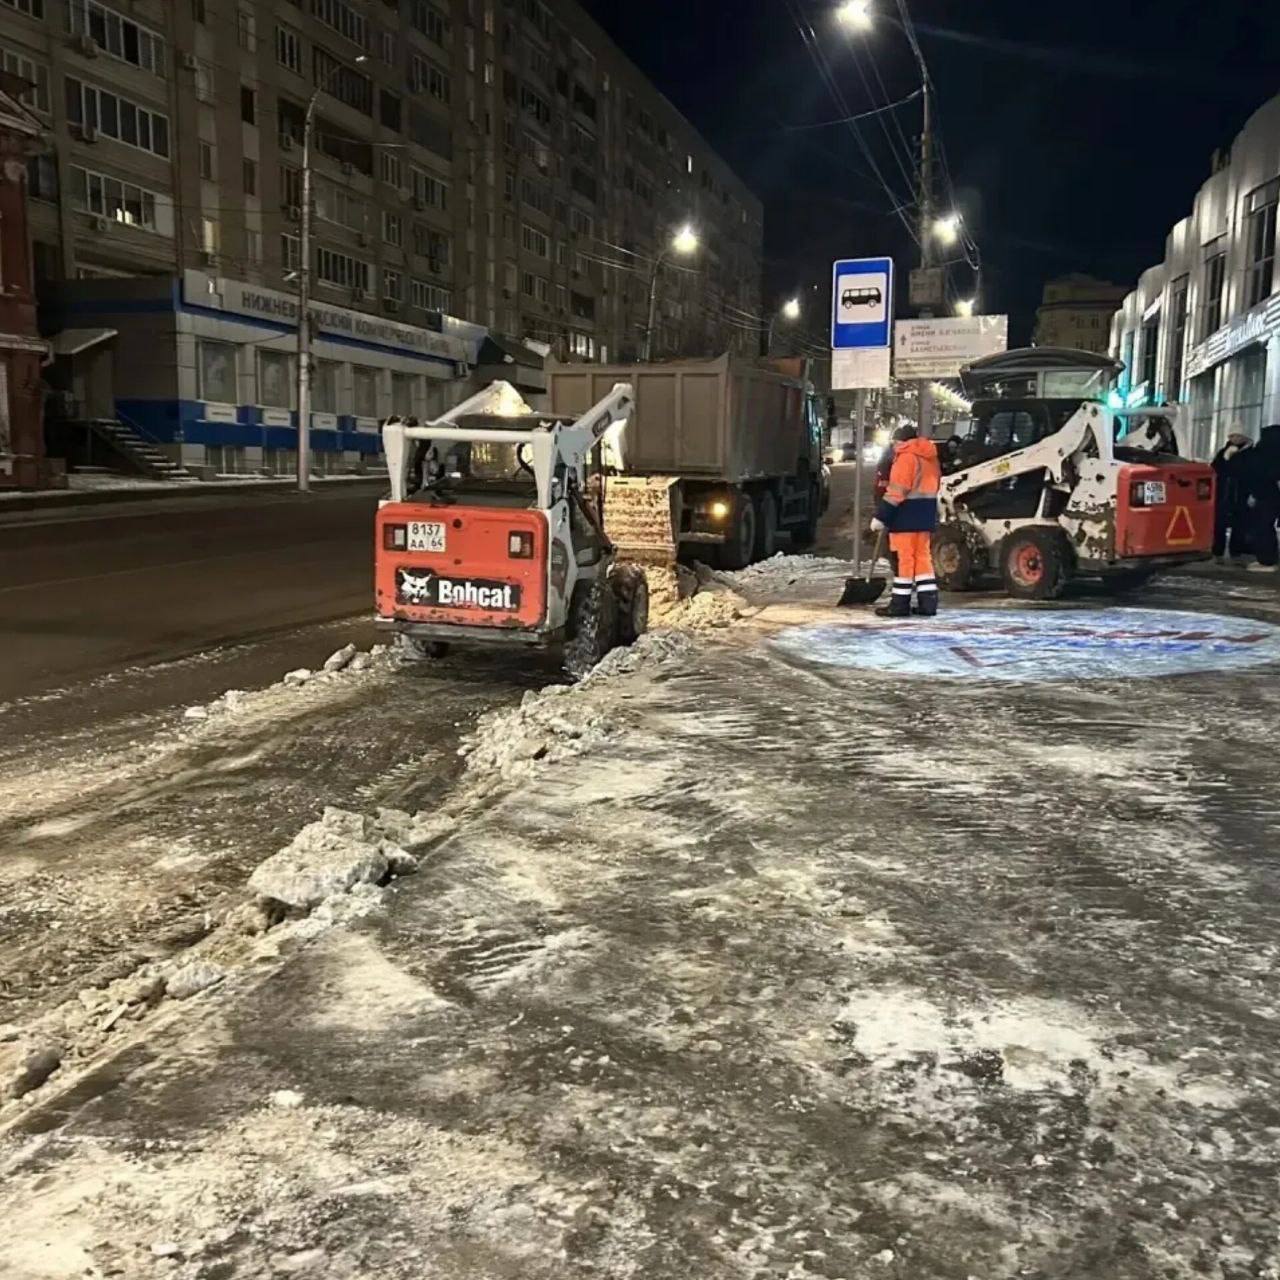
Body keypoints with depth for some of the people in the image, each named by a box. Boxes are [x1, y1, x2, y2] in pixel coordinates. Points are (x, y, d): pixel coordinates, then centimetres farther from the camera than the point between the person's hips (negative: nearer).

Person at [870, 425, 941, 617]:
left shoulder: (906, 457, -13)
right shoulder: (930, 457, 14)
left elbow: (895, 492, -18)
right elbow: (934, 484, 17)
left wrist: (880, 517, -17)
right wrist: (930, 516, 20)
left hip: (907, 514, -8)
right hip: (926, 514, 8)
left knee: (904, 558, -4)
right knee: (923, 556, 11)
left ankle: (900, 603, -1)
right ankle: (928, 602, 9)